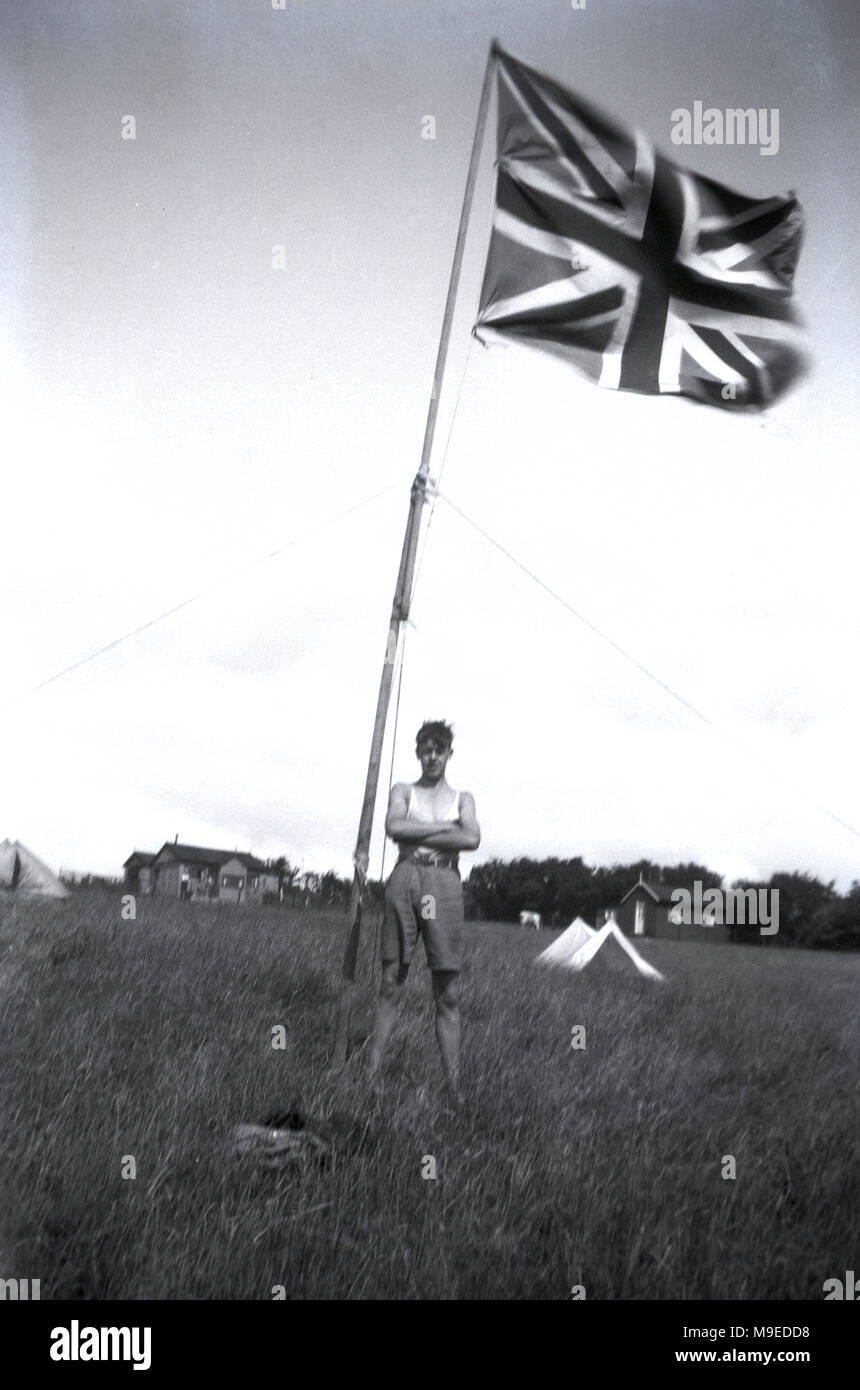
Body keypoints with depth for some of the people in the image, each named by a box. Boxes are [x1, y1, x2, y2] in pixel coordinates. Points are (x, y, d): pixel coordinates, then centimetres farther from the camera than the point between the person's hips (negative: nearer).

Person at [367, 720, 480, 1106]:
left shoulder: (462, 798, 18)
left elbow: (472, 839, -3)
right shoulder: (403, 791, 15)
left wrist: (416, 835, -5)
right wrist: (444, 827, -4)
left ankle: (454, 1085, -3)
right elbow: (394, 827, -6)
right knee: (391, 983, -1)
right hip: (404, 878, 0)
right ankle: (372, 1071, 1)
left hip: (444, 883, 0)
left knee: (448, 993, -2)